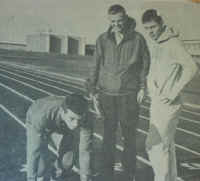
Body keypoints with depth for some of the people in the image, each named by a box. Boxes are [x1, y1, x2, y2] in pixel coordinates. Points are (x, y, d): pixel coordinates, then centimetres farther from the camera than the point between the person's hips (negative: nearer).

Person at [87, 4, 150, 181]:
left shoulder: (138, 39, -3)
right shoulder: (102, 39, 3)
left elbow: (145, 64, 4)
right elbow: (96, 65, 7)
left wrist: (142, 87, -4)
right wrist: (93, 90, 5)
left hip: (129, 94, -2)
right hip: (107, 93, 2)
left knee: (129, 135, 2)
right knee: (109, 135, 8)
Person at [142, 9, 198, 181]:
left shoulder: (173, 43, -14)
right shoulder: (154, 44, 13)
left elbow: (191, 67, -24)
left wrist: (173, 93, -22)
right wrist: (151, 87, 6)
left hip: (168, 104, -8)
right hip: (156, 103, 8)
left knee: (154, 145, -8)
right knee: (166, 144, 16)